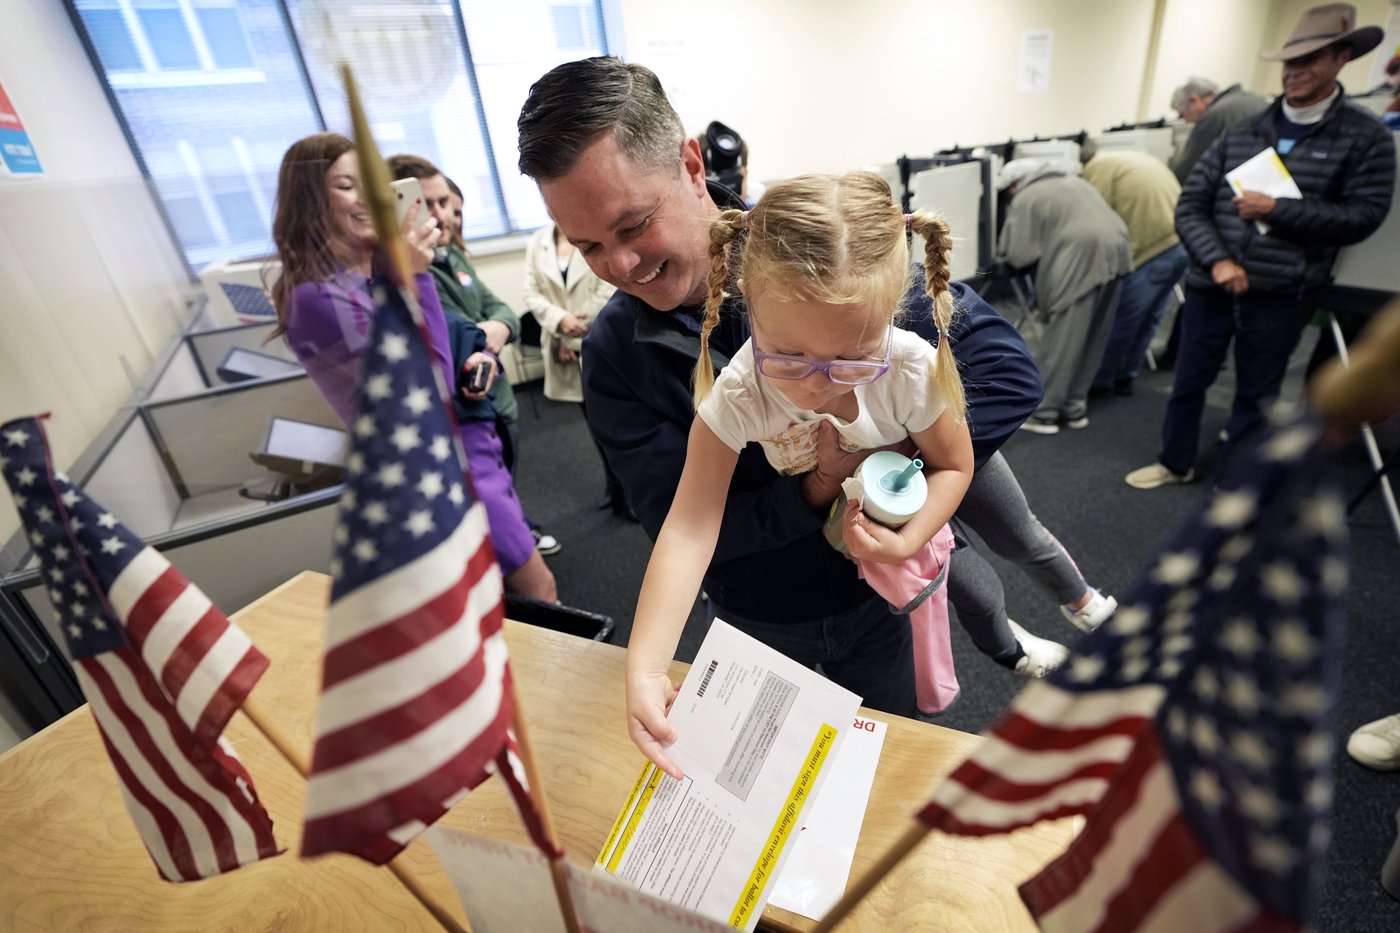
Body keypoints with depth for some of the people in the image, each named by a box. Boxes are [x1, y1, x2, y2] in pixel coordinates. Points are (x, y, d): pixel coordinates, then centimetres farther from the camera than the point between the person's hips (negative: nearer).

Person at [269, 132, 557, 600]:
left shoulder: (380, 273, 7)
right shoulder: (318, 298, -19)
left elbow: (437, 354, 19)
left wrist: (477, 358, -4)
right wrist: (411, 278, -26)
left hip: (470, 449, 8)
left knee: (506, 596, 21)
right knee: (539, 590, 4)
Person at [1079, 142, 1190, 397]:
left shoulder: (1097, 169, -1)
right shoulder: (1135, 158, 25)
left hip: (1151, 249, -9)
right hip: (1181, 242, 9)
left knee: (1119, 321, 2)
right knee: (1147, 319, 16)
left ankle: (1099, 382, 12)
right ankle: (1123, 378, 26)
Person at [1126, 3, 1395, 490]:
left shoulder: (1365, 137, 0)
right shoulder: (1241, 132, 5)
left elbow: (1364, 215, -4)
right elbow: (1190, 207, 0)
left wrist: (1277, 210, -15)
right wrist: (1218, 260, -14)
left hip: (1282, 295, -2)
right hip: (1210, 285, 2)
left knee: (1255, 394, 10)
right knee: (1189, 380, 12)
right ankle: (1175, 463, 32)